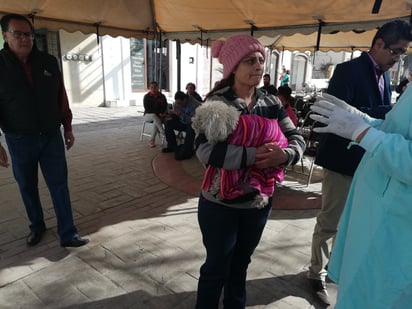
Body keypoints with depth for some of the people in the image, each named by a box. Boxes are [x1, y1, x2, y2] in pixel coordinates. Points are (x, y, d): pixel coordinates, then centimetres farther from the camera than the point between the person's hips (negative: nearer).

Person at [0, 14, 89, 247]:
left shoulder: (49, 62, 2)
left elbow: (61, 98, 7)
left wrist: (68, 128, 8)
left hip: (52, 137, 1)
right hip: (20, 141, -1)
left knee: (59, 185, 1)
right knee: (28, 187, 13)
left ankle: (68, 234, 8)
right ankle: (37, 226, 35)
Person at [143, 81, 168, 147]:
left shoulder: (162, 96, 4)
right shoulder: (146, 97, -3)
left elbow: (165, 107, 5)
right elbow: (147, 109, -9)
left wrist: (163, 113, -18)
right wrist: (158, 113, -18)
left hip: (160, 116, 1)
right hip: (148, 115, -1)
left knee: (156, 122, -36)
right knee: (154, 116, -39)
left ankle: (151, 140, -33)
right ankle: (163, 133, -40)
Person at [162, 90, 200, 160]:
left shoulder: (195, 105, -26)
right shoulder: (176, 104, -5)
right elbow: (175, 118, 4)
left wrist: (181, 114, -40)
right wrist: (172, 113, -19)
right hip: (183, 123, 7)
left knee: (191, 127, -40)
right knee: (168, 123, -8)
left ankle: (187, 152, -30)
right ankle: (172, 146, 0)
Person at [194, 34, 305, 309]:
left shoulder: (272, 103, 0)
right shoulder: (216, 103, -16)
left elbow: (296, 138, -1)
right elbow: (206, 151, -28)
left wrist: (285, 154, -22)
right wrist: (254, 156, -33)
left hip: (259, 202, 5)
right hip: (220, 205, -4)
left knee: (241, 265, 25)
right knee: (217, 268, 14)